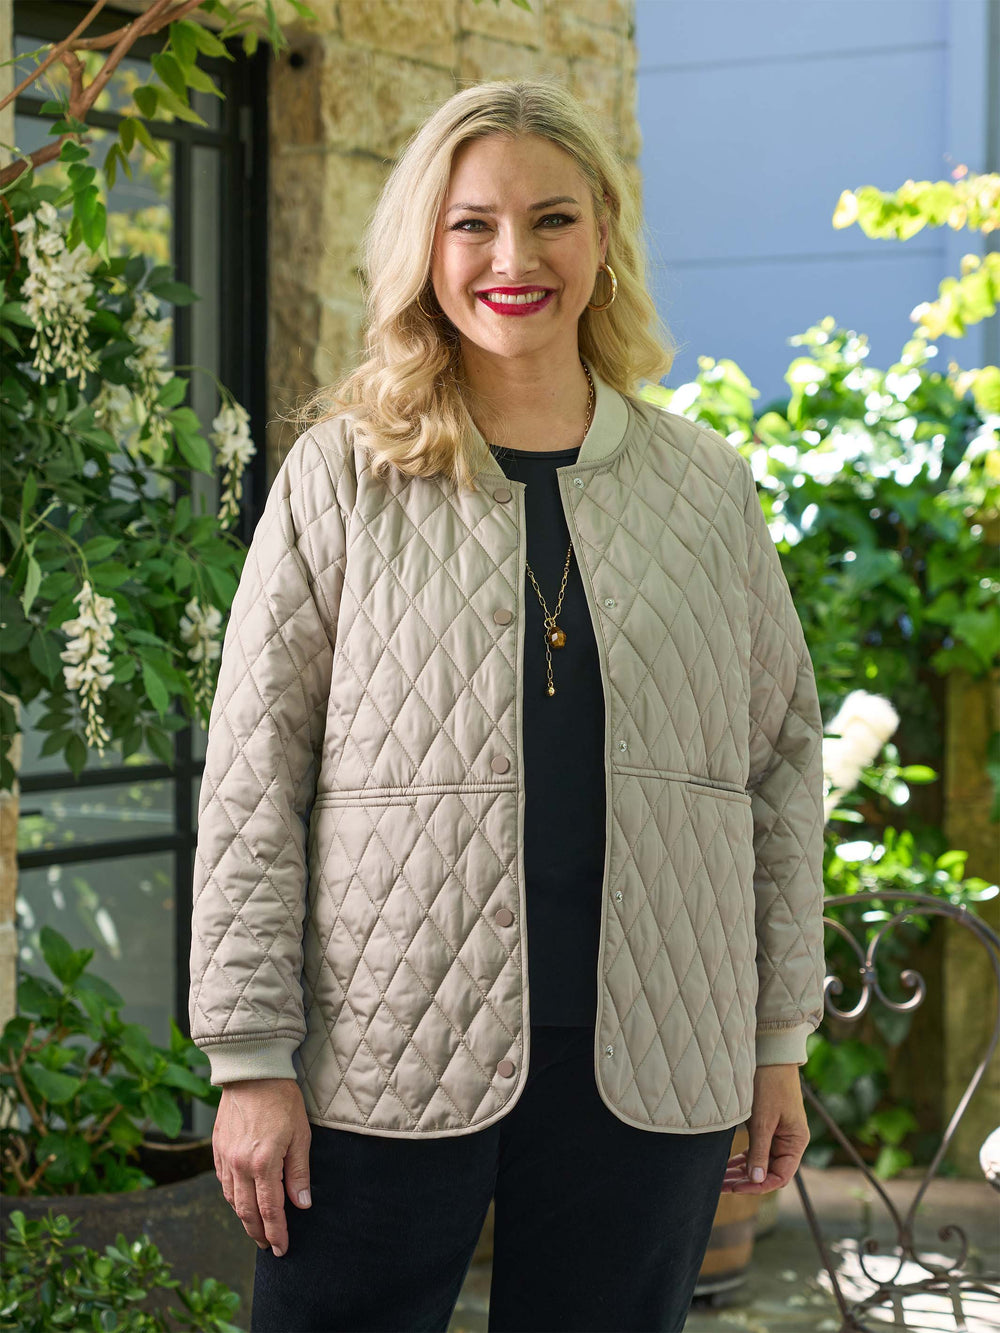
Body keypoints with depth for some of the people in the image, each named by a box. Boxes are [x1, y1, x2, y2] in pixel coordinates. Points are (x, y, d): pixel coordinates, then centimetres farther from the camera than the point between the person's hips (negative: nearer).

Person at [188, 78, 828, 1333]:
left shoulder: (707, 486, 8)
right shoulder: (340, 478, 1)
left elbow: (782, 755, 12)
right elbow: (253, 777, -1)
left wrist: (781, 1039, 9)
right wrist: (251, 1057, -6)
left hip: (651, 1072, 2)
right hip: (384, 1059, -2)